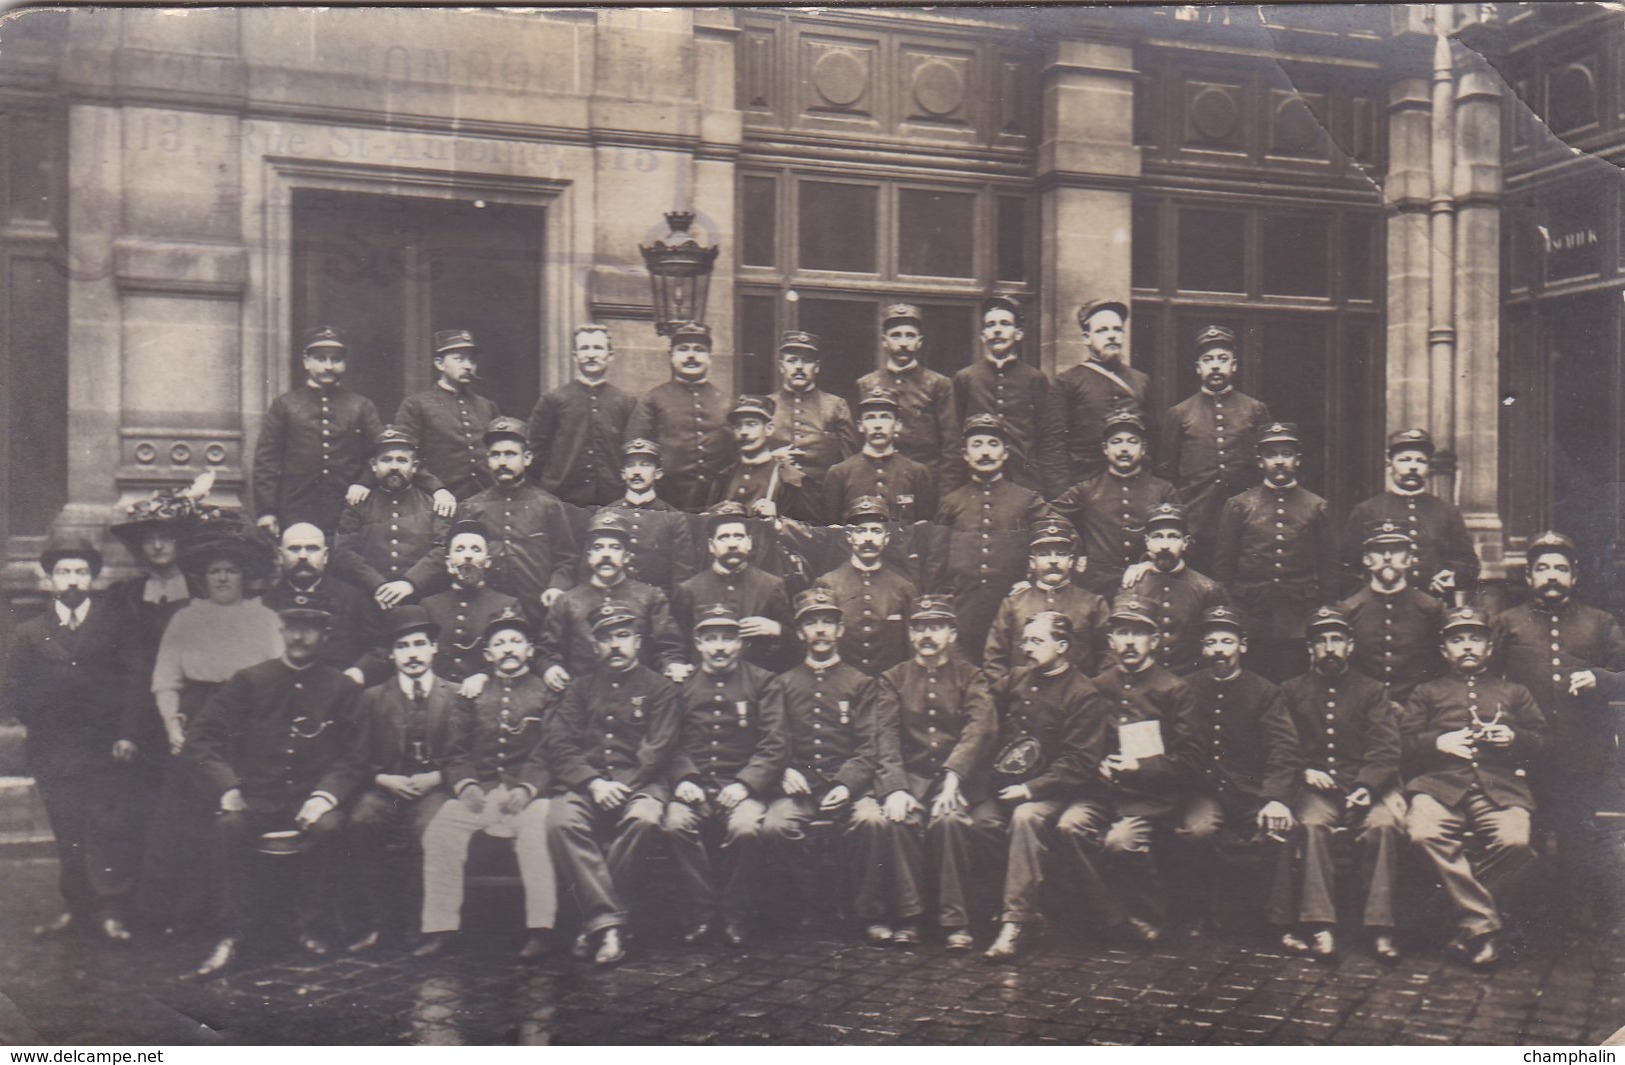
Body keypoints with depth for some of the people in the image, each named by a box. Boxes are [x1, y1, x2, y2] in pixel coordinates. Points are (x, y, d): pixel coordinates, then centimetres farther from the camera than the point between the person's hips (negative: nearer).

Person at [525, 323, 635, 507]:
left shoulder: (626, 402, 8)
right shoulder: (552, 400, 5)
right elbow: (535, 452, 6)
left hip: (612, 503, 1)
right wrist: (544, 497, 1)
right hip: (560, 501, -1)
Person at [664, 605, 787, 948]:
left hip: (743, 785, -2)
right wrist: (683, 779, -9)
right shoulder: (682, 685, 14)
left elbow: (773, 746, 1)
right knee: (675, 823, -30)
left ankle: (736, 916, -10)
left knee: (745, 827, -32)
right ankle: (701, 912, -13)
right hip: (695, 786, 2)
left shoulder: (762, 683, 8)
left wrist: (744, 783, -14)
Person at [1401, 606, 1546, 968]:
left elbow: (1543, 740, 21)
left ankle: (1470, 925, -14)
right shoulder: (1427, 692, 26)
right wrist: (1438, 742, -4)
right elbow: (1403, 743, 15)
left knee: (1515, 840, -33)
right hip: (1440, 784, 0)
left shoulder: (1514, 692, 30)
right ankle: (1484, 923, -25)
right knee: (1424, 831, -34)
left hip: (1502, 787, 0)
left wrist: (1515, 738, 0)